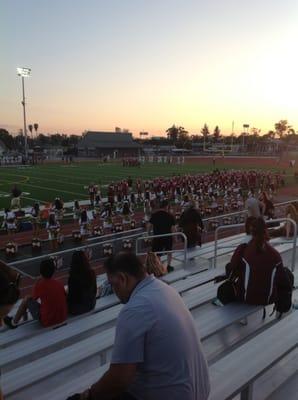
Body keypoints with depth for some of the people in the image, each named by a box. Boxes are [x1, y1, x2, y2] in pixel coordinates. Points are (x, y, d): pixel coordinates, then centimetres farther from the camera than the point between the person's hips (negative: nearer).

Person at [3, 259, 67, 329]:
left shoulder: (40, 284, -14)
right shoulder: (59, 284, -3)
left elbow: (34, 298, 4)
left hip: (47, 321, -4)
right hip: (62, 318, 5)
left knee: (27, 299, 10)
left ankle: (14, 323, 29)